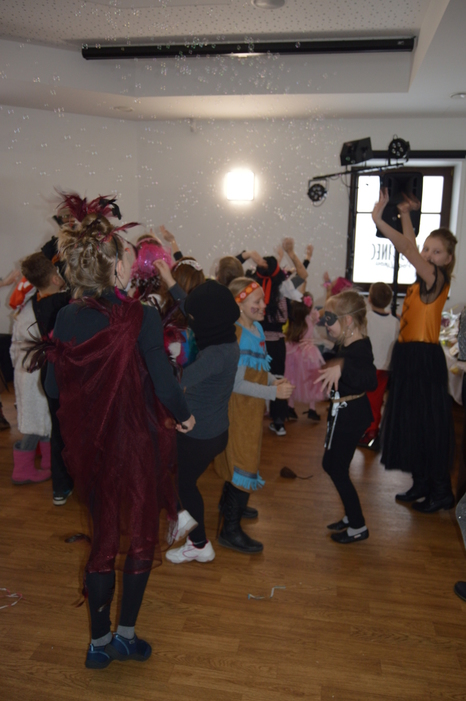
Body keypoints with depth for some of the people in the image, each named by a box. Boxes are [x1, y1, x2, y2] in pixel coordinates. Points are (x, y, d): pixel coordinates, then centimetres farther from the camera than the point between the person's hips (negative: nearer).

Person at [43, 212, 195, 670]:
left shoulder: (66, 319, -4)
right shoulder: (141, 318, -19)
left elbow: (53, 386, 2)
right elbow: (164, 383, -19)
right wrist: (184, 416, 0)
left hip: (90, 445, 5)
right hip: (138, 443, -4)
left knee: (103, 540, 20)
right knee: (141, 539, 17)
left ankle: (99, 642, 33)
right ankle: (125, 635, 30)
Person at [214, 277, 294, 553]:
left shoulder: (257, 328, 5)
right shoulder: (234, 334, -22)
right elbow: (236, 383, -25)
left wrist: (275, 380, -4)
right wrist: (274, 392, -24)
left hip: (253, 407, 9)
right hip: (238, 407, -9)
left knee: (240, 459, 23)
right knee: (243, 464, -3)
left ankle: (230, 505, 45)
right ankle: (231, 530, 10)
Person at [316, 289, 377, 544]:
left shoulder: (358, 349, -27)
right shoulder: (349, 344, 2)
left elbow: (370, 379, -49)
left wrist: (341, 366, -61)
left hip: (348, 415, -10)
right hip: (349, 411, 10)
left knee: (337, 469, 4)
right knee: (332, 464, 20)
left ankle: (358, 527, 21)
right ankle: (351, 516, 36)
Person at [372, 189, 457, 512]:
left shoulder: (437, 279, -12)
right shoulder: (425, 278, 9)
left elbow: (407, 249, -25)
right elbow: (411, 247, 24)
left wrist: (379, 220, -30)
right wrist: (405, 215, 23)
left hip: (425, 358, -9)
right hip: (408, 355, 9)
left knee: (430, 425, 1)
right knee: (410, 423, 14)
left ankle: (442, 492, 15)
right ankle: (422, 483, 27)